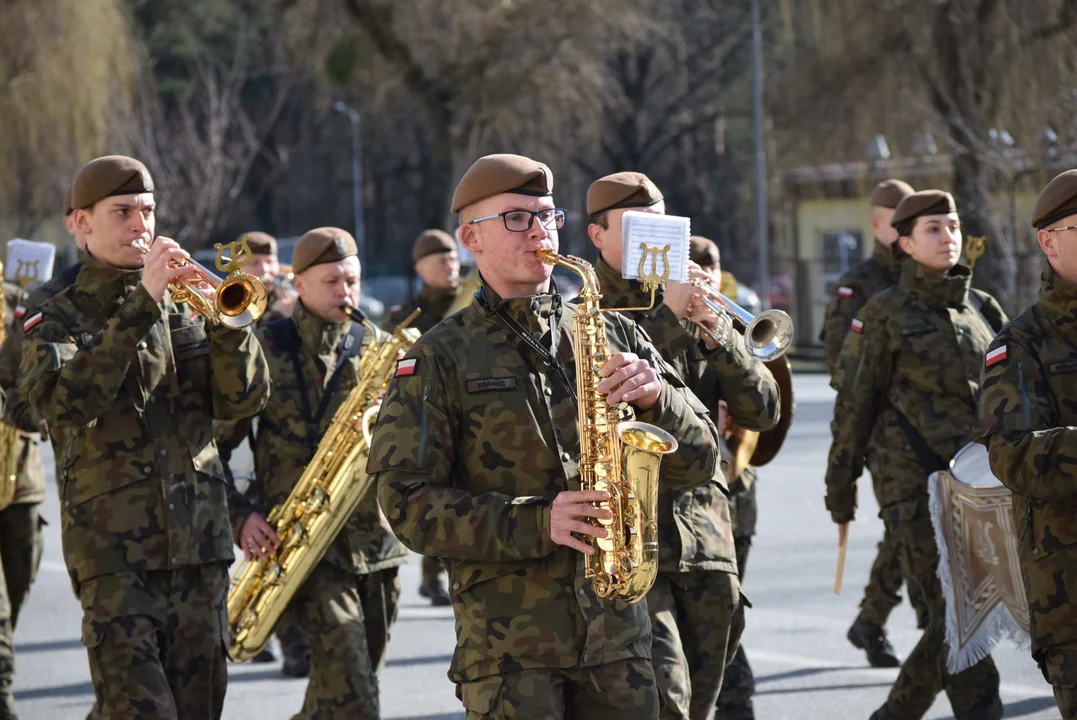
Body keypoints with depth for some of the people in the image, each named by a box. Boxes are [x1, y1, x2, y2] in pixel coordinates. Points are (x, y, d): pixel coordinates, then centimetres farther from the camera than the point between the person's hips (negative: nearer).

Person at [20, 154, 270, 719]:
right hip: (116, 553, -4)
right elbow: (62, 399, -18)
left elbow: (244, 399, 4)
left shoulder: (185, 309, 15)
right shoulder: (57, 322, 3)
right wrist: (142, 304, -23)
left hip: (199, 547, 4)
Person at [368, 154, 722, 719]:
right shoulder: (440, 358, 2)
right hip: (506, 641, -3)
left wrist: (655, 397, -11)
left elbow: (699, 461, 10)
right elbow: (408, 502, -6)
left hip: (618, 625, 3)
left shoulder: (613, 335, 12)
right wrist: (536, 523, -18)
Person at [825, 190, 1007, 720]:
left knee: (953, 622, 8)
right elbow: (853, 408, 0)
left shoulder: (983, 309, 13)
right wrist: (840, 496, 1)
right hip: (917, 485, -5)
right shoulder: (884, 315, -2)